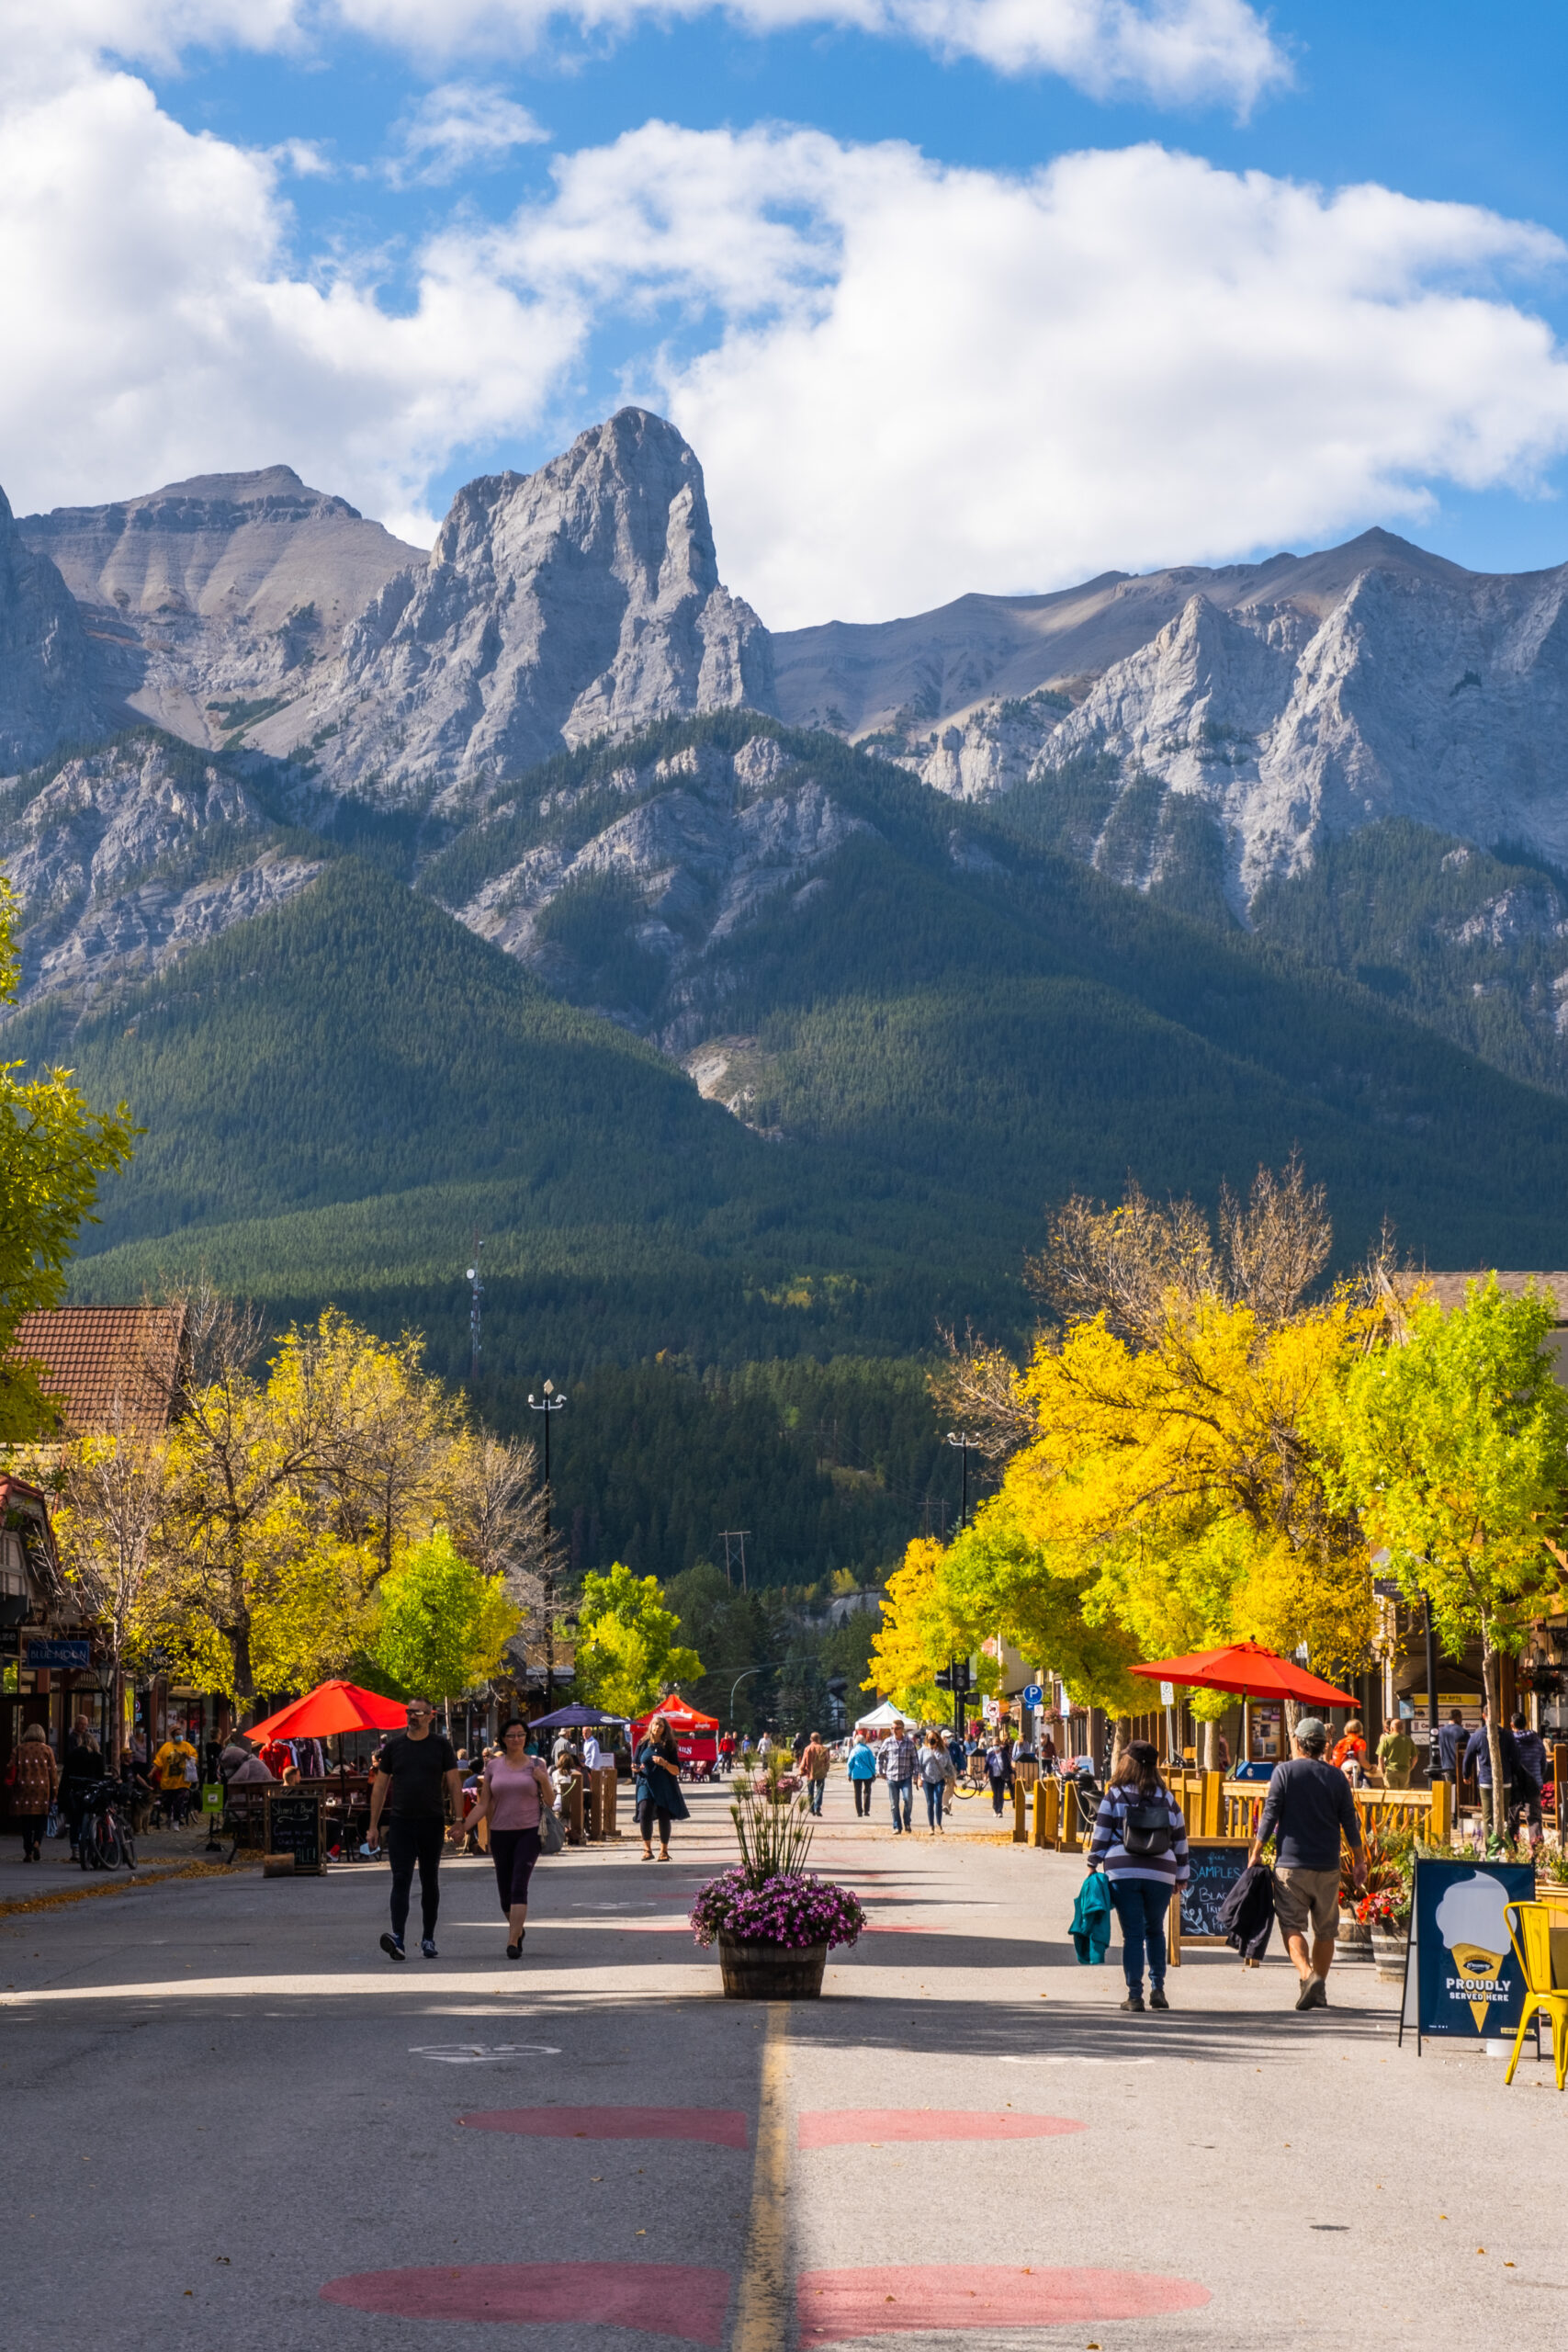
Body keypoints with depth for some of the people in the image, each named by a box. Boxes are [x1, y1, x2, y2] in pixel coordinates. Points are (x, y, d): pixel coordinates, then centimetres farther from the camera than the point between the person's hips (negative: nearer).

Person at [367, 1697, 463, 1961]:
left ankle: (428, 1939, 19)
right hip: (400, 1821, 0)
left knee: (429, 1881, 9)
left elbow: (454, 1784, 2)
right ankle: (397, 1938, -21)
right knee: (401, 1880, -10)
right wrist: (374, 1825, 5)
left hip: (432, 1822, 0)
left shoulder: (441, 1745, 3)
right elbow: (380, 1786, 9)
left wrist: (458, 1821, -6)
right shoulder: (394, 1746, 6)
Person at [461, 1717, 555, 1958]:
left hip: (529, 1832, -2)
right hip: (500, 1833, 2)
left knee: (519, 1886, -16)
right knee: (504, 1891, 8)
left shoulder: (536, 1765, 3)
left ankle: (512, 1942, -19)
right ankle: (518, 1929, 34)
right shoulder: (493, 1766, 6)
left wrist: (544, 1781, -12)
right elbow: (484, 1805, 6)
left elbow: (549, 1802, 6)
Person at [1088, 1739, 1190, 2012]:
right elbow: (1180, 1839, 12)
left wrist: (1093, 1865, 6)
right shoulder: (1166, 1799, 9)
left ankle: (1135, 1995, 0)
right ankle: (1158, 1988, 10)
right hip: (1160, 1874, 2)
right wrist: (1182, 1876, 20)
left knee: (1132, 1934, 2)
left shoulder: (1115, 1795, 0)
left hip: (1123, 1873, -2)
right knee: (1155, 1930, 19)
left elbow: (1101, 1834, -2)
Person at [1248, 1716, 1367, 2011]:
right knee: (1325, 1931, 12)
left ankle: (1308, 1975, -23)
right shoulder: (1336, 1777, 5)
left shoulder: (1284, 1772, -3)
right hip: (1327, 1865, 3)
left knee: (1292, 1926, -1)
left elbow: (1270, 1816, -5)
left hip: (1291, 1864, -3)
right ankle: (1319, 1991, 14)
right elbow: (1350, 1823, 6)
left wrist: (1256, 1853, 3)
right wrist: (1359, 1862, 13)